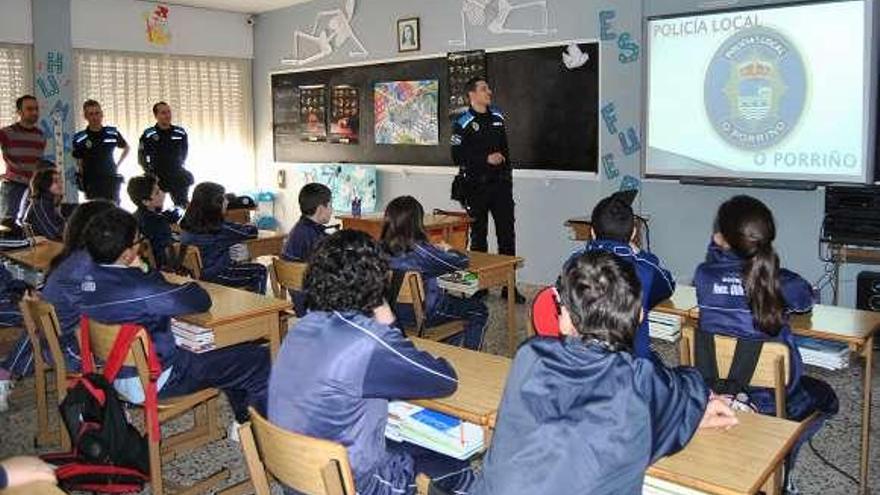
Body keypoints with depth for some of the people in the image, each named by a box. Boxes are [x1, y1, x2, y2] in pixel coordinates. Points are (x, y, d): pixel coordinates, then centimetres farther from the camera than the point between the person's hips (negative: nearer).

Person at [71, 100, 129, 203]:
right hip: (91, 184, -2)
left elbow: (126, 148, 19)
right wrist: (82, 183, -3)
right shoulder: (79, 139, -3)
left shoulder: (113, 133, 2)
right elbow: (79, 164, 3)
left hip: (112, 180, 2)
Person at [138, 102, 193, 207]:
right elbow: (141, 158, 2)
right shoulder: (148, 135, -7)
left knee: (183, 205, 4)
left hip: (177, 177, 2)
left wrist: (179, 166, 12)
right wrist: (150, 172, -3)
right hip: (157, 177, -2)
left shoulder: (180, 133, 0)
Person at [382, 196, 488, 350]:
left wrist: (437, 250, 11)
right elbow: (461, 262, -16)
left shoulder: (382, 248, -10)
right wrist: (447, 250, 3)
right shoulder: (419, 251, -28)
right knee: (479, 310, 14)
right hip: (423, 313, -7)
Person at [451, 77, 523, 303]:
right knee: (478, 235, 4)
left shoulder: (497, 117, 14)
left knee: (507, 234, 2)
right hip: (477, 186, -4)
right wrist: (486, 159, -15)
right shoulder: (462, 123, -3)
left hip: (501, 184, 4)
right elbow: (459, 157, -9)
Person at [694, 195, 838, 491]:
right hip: (772, 403, -3)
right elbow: (807, 301, 6)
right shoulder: (784, 283, -20)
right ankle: (780, 474, 33)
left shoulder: (704, 275, -17)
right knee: (825, 398, 32)